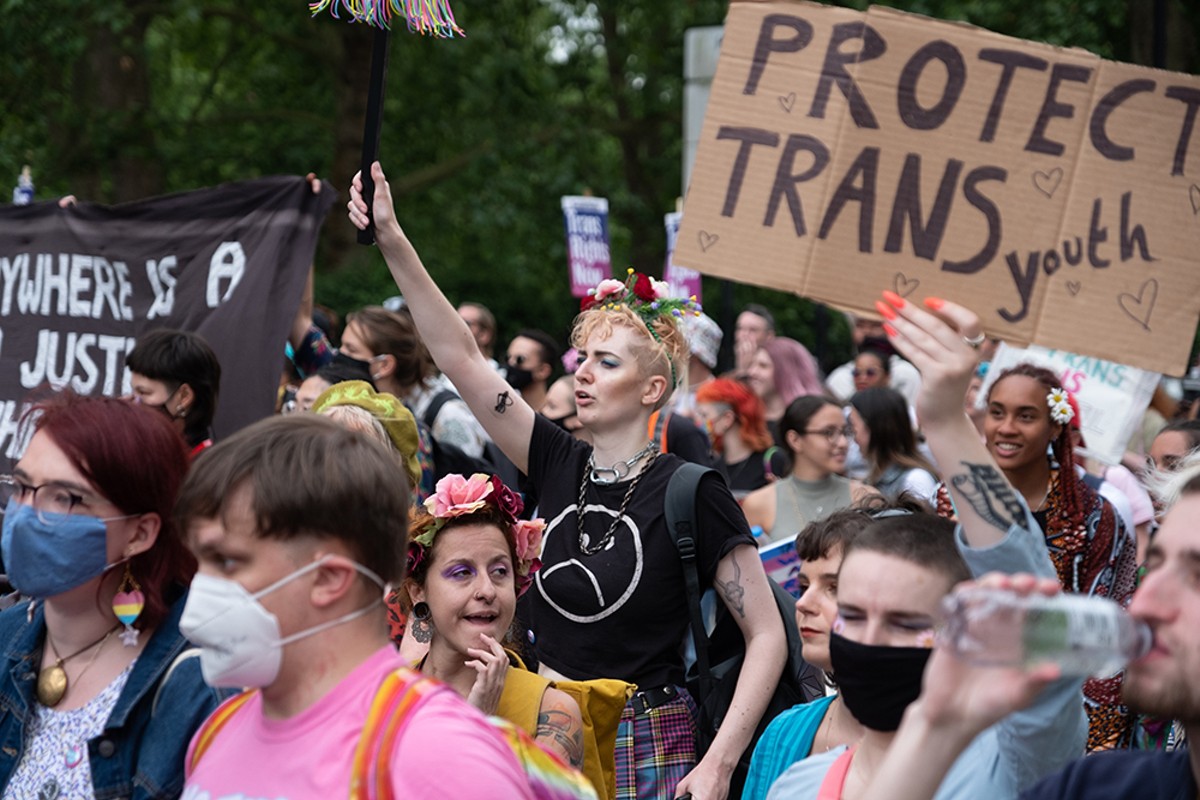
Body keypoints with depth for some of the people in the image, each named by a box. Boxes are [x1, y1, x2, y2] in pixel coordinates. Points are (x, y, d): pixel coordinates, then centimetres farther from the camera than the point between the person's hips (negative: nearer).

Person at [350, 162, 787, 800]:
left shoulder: (690, 493, -11)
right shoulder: (560, 466, 4)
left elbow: (767, 634, -10)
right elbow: (459, 358, 3)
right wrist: (392, 242, -4)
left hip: (644, 748, -5)